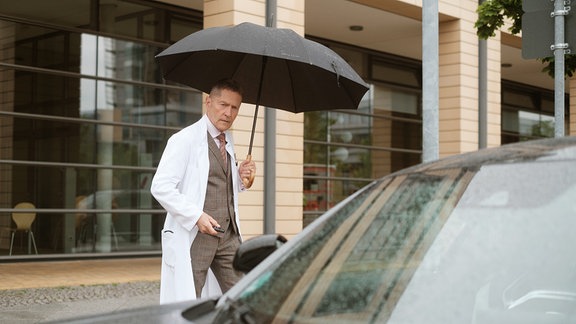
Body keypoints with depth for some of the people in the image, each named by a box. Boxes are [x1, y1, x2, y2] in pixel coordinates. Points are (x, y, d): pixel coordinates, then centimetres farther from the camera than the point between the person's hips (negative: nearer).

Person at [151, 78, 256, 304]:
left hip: (228, 235, 7)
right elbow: (160, 187, -15)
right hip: (193, 235, -7)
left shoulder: (227, 142, 16)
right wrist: (196, 216, -21)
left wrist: (241, 177, 6)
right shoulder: (185, 139, -7)